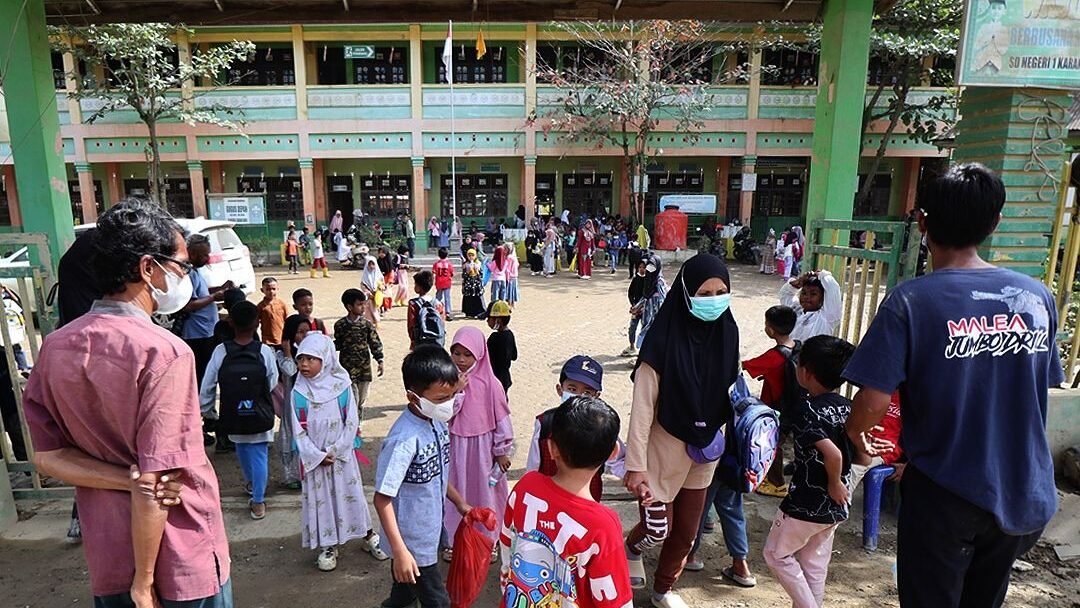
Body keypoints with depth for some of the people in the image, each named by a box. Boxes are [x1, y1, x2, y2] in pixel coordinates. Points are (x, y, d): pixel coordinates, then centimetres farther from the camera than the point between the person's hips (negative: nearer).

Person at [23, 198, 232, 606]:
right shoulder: (163, 352, -24)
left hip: (109, 557, 6)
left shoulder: (56, 346, -3)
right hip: (182, 559, -5)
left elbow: (47, 457, -1)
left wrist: (129, 479, -13)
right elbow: (152, 485, -23)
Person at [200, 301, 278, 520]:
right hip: (259, 415, -2)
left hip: (233, 415, 2)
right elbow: (273, 384, -7)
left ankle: (251, 482, 48)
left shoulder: (221, 352, -14)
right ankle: (258, 502, 11)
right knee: (259, 455, 9)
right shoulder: (264, 351, -17)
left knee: (241, 448, 26)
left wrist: (204, 409, 9)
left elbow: (207, 386, -7)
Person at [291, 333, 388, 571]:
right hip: (314, 457, 1)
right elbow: (299, 430, -6)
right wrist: (318, 456, -11)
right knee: (320, 499, 10)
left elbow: (352, 423, -9)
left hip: (342, 454, -1)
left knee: (351, 494, 9)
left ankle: (369, 537, 27)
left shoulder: (342, 386, -12)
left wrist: (335, 451, -13)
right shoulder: (299, 392, -9)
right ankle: (328, 546, 28)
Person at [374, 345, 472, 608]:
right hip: (412, 543, -7)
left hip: (429, 534, 7)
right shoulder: (404, 440, -31)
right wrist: (399, 551, -25)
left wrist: (459, 502, 15)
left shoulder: (438, 422, -7)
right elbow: (382, 499, -25)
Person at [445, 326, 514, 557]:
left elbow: (501, 418, -6)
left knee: (485, 492, 12)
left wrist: (502, 452, -4)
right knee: (456, 493, 14)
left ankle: (489, 539, 32)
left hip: (483, 446, -2)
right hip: (455, 446, 2)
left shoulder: (490, 383, -12)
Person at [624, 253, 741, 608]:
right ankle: (633, 548, 40)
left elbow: (731, 389, 6)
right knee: (658, 528, 4)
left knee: (686, 531, 18)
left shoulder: (726, 332, -7)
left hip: (706, 449, 5)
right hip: (665, 447, -5)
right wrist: (635, 465, -18)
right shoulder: (665, 339, -23)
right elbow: (643, 407, -19)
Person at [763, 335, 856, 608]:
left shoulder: (808, 411, -21)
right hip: (836, 506, 7)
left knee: (776, 554, 13)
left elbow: (832, 454, -31)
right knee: (815, 566, 19)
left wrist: (834, 483, -15)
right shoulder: (849, 408, 2)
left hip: (805, 504, -7)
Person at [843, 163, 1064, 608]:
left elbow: (873, 401, -23)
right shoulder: (1037, 296, -3)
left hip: (944, 497, -5)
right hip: (1025, 496, 5)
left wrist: (853, 438, -2)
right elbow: (1040, 389, 7)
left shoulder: (912, 300, -19)